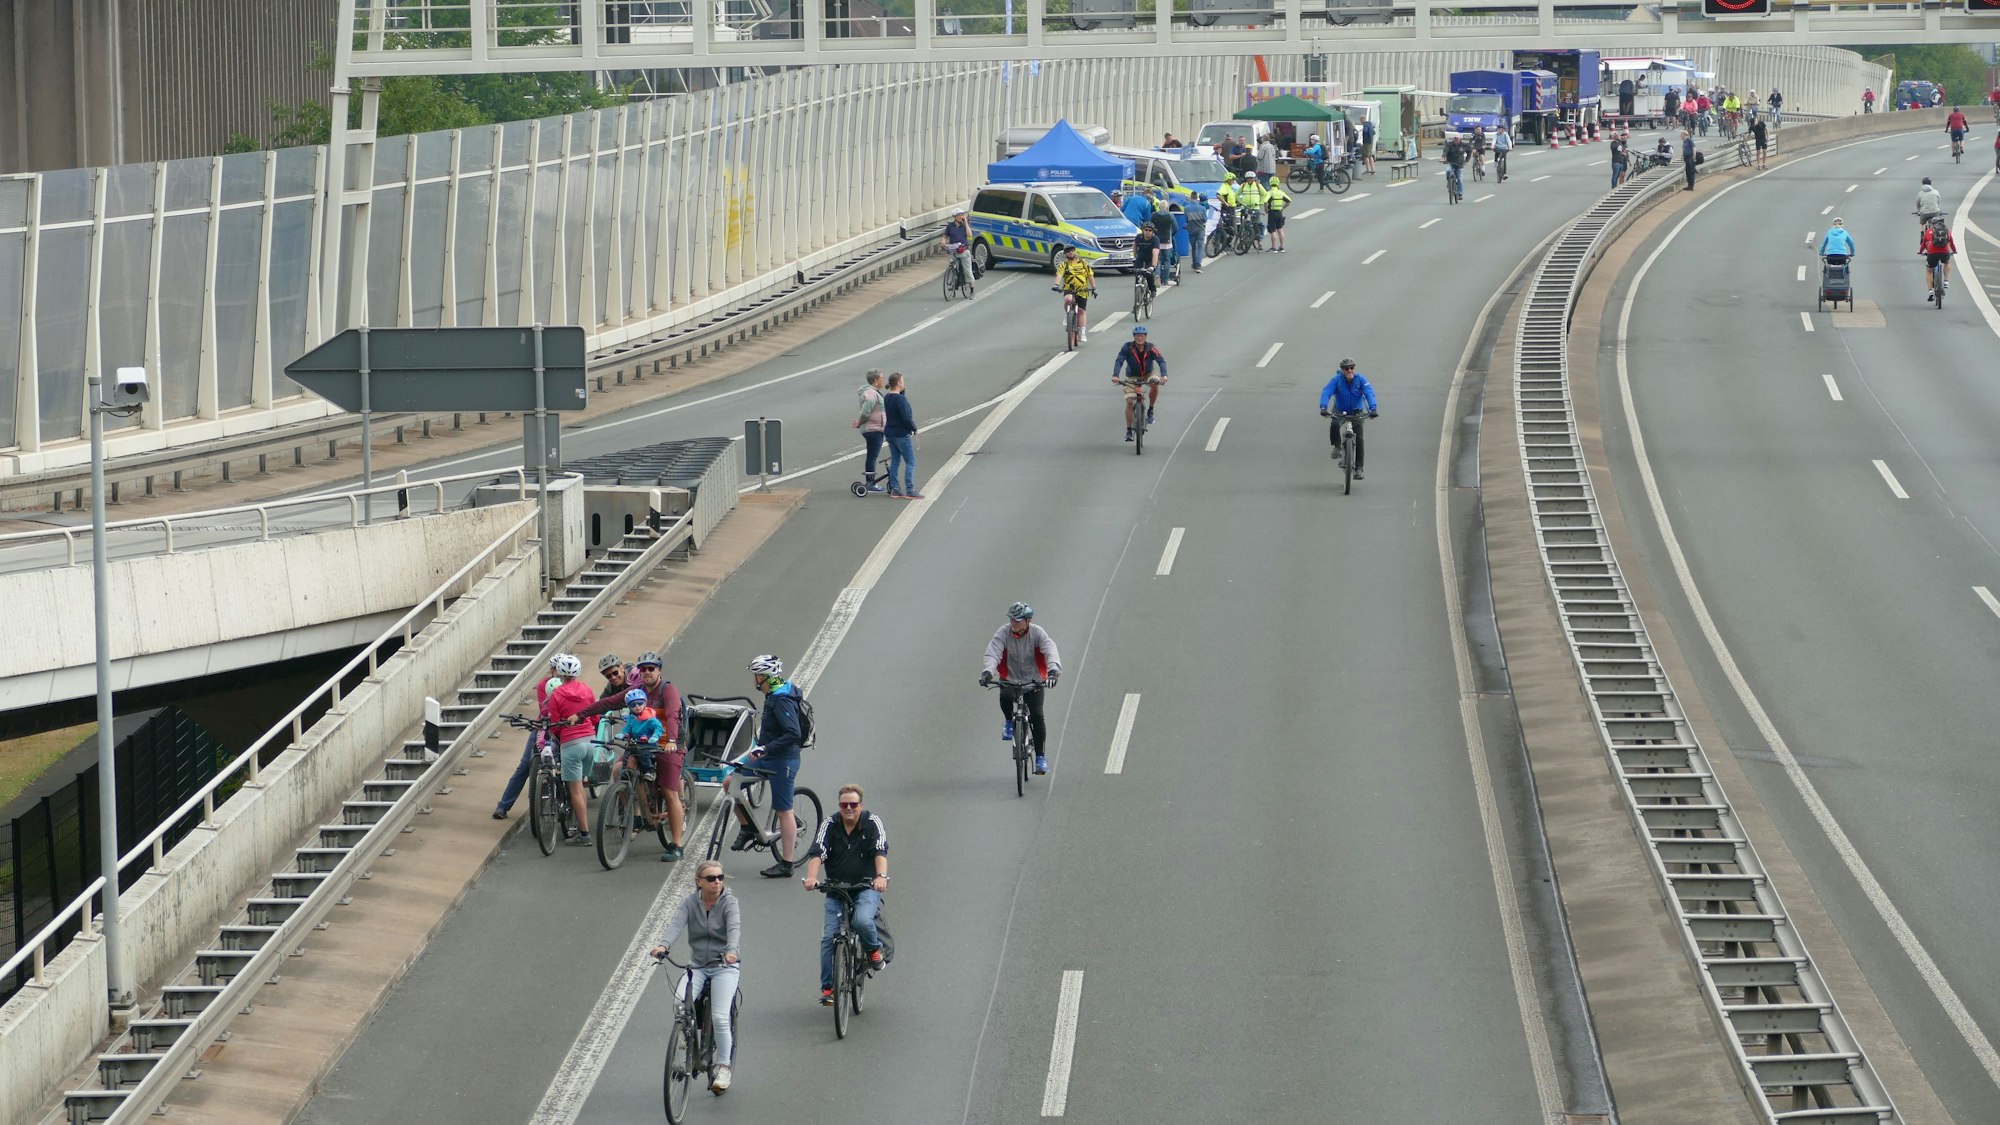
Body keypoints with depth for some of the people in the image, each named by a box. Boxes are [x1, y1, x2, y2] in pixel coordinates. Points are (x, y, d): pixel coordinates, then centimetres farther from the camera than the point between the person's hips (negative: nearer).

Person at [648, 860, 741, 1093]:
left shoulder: (729, 903, -6)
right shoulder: (690, 903, 1)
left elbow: (734, 928, -24)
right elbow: (676, 924, -16)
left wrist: (732, 951, -45)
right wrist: (663, 945, -37)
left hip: (725, 966, -2)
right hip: (697, 966, 2)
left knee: (719, 1017, -16)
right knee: (681, 1001, -26)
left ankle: (724, 1067, -2)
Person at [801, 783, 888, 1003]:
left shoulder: (873, 823, -6)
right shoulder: (829, 825, -3)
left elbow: (881, 852, -21)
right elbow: (817, 853, -17)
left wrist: (881, 876, -41)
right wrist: (811, 878, -36)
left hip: (866, 887, -2)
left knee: (862, 921, -30)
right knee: (829, 936, -8)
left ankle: (874, 948, 3)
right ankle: (827, 988, 2)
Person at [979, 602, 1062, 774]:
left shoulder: (1037, 633, -13)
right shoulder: (1003, 633, -12)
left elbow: (1050, 650, -27)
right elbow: (993, 653, -24)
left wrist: (1053, 670, -48)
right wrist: (987, 672, -44)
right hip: (1010, 679, 0)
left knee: (1037, 716, -14)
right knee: (1005, 697, -34)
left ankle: (1041, 758, -2)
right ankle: (1008, 722, -1)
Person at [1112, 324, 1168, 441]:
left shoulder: (1150, 348, -19)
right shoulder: (1128, 348, -20)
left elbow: (1161, 361, -28)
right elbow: (1119, 361, -28)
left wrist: (1164, 375, -47)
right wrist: (1115, 375, -46)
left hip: (1147, 375, 0)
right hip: (1132, 377, 0)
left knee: (1155, 383, -33)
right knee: (1130, 401, -14)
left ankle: (1150, 411, -11)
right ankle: (1128, 430, 0)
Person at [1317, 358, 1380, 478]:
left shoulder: (1360, 379, -17)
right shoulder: (1336, 380, -19)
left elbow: (1369, 393, -29)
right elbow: (1326, 392, -30)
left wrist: (1372, 409, -46)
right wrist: (1323, 408, -49)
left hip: (1356, 412, 1)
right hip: (1340, 411, -1)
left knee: (1359, 440, -9)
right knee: (1335, 425, -34)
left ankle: (1358, 468, -1)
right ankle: (1337, 447, -8)